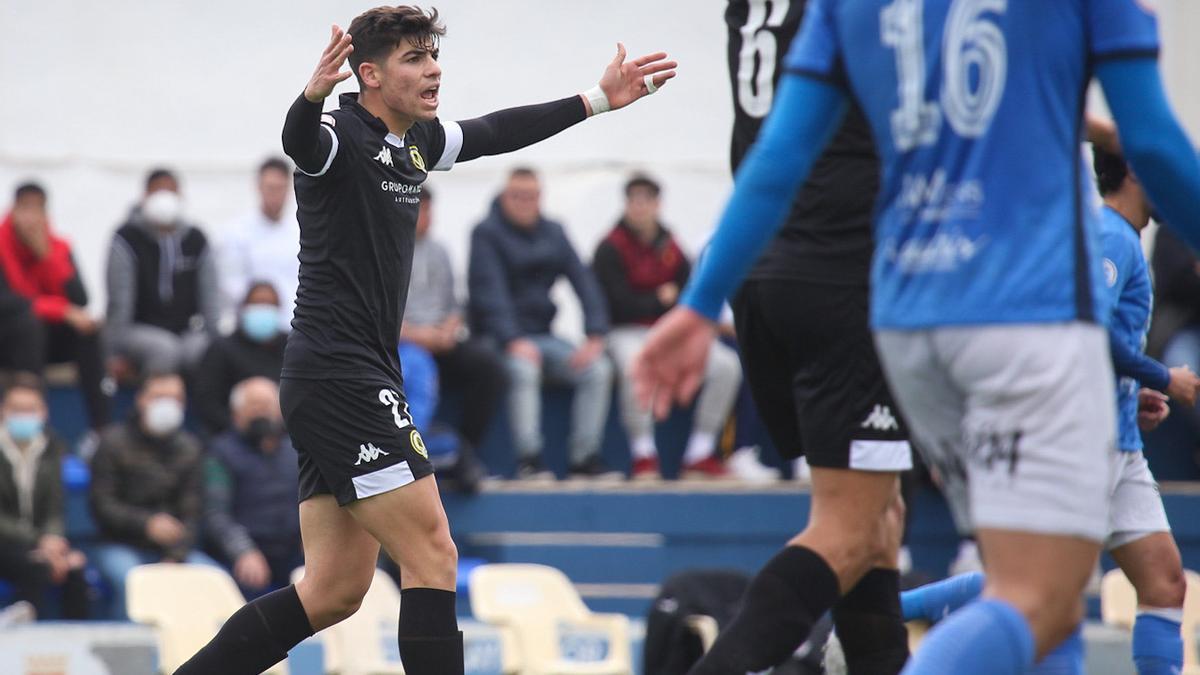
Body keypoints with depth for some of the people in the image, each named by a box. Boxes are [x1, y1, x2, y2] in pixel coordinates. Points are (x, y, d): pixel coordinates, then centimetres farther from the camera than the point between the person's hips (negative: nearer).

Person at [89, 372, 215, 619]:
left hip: (172, 549, 4)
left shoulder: (189, 448, 9)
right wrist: (147, 524, -23)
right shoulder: (114, 441, -1)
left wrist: (176, 557, -12)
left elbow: (190, 511, 5)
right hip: (119, 545, -4)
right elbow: (102, 505, -7)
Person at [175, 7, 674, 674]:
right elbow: (299, 140, -36)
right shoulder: (341, 137, -13)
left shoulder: (416, 142, 12)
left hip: (346, 383, 9)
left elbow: (496, 132, 28)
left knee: (333, 592, 7)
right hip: (340, 377, -9)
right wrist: (313, 94, -58)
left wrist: (598, 98, 32)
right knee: (432, 555, -10)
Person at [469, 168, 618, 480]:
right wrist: (513, 342, -29)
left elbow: (583, 281, 5)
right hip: (501, 338, -6)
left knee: (598, 369, -16)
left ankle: (583, 457, -15)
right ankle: (528, 459, -35)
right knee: (523, 369, -37)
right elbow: (490, 292, -15)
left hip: (542, 334, 6)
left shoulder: (553, 234, 13)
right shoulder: (487, 234, -3)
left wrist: (595, 336, -10)